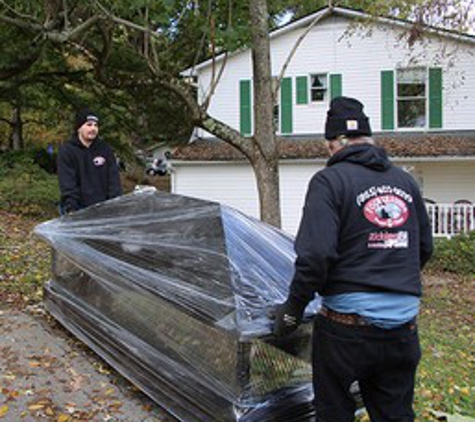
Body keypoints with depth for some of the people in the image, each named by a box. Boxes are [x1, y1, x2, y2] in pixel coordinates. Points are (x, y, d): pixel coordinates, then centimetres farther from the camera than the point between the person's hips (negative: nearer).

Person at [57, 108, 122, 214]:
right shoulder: (67, 150, -1)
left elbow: (114, 178, 7)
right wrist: (71, 209, -20)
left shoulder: (105, 149, 11)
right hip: (79, 209, -3)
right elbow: (67, 184, -10)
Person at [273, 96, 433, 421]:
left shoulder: (330, 181, -10)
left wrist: (293, 309, -8)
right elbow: (424, 248, 17)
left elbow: (315, 255, -19)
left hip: (348, 325, -5)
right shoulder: (406, 181, 9)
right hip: (403, 327, 6)